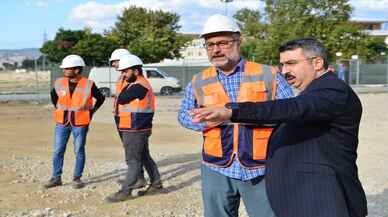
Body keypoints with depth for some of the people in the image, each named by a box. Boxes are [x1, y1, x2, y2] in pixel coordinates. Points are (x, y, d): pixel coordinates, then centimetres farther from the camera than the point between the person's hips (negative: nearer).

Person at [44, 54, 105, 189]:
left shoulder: (88, 85, -12)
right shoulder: (59, 83, -3)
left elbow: (101, 98, 3)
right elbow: (53, 95, 19)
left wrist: (91, 112, 1)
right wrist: (59, 110, 13)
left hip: (80, 123, -3)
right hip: (62, 122, 3)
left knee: (79, 151, 5)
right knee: (58, 150, 5)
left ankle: (77, 178, 17)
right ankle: (56, 178, 16)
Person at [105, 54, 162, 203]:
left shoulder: (139, 86, -17)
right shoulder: (139, 84, 17)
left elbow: (121, 100, -16)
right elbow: (125, 100, 17)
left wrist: (127, 86, -3)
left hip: (135, 130, -10)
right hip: (137, 129, 10)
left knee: (133, 160, -4)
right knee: (145, 158, 16)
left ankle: (125, 191, 3)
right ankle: (156, 184, 25)